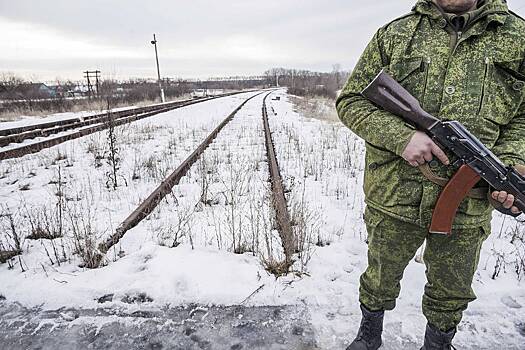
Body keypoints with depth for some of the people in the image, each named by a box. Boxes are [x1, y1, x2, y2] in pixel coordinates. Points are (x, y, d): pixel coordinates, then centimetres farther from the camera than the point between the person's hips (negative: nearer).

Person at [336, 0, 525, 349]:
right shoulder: (393, 35, 0)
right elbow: (351, 101, -2)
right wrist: (402, 136, -18)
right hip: (393, 197, -1)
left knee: (451, 294, 20)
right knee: (380, 279, 19)